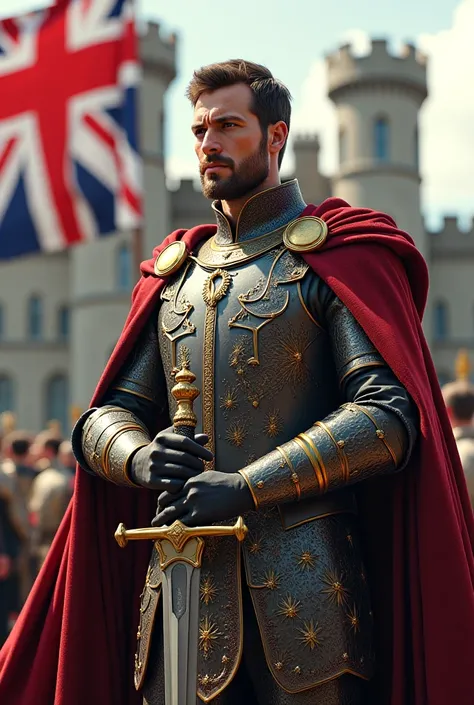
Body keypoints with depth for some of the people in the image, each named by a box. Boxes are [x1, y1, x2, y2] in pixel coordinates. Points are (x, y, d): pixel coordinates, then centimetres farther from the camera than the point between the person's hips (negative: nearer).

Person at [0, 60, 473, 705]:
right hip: (182, 583, 5)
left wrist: (247, 487, -19)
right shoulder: (173, 274, 18)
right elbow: (106, 416, 14)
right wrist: (139, 457, -10)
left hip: (304, 584, -4)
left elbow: (388, 414, -12)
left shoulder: (333, 256, 0)